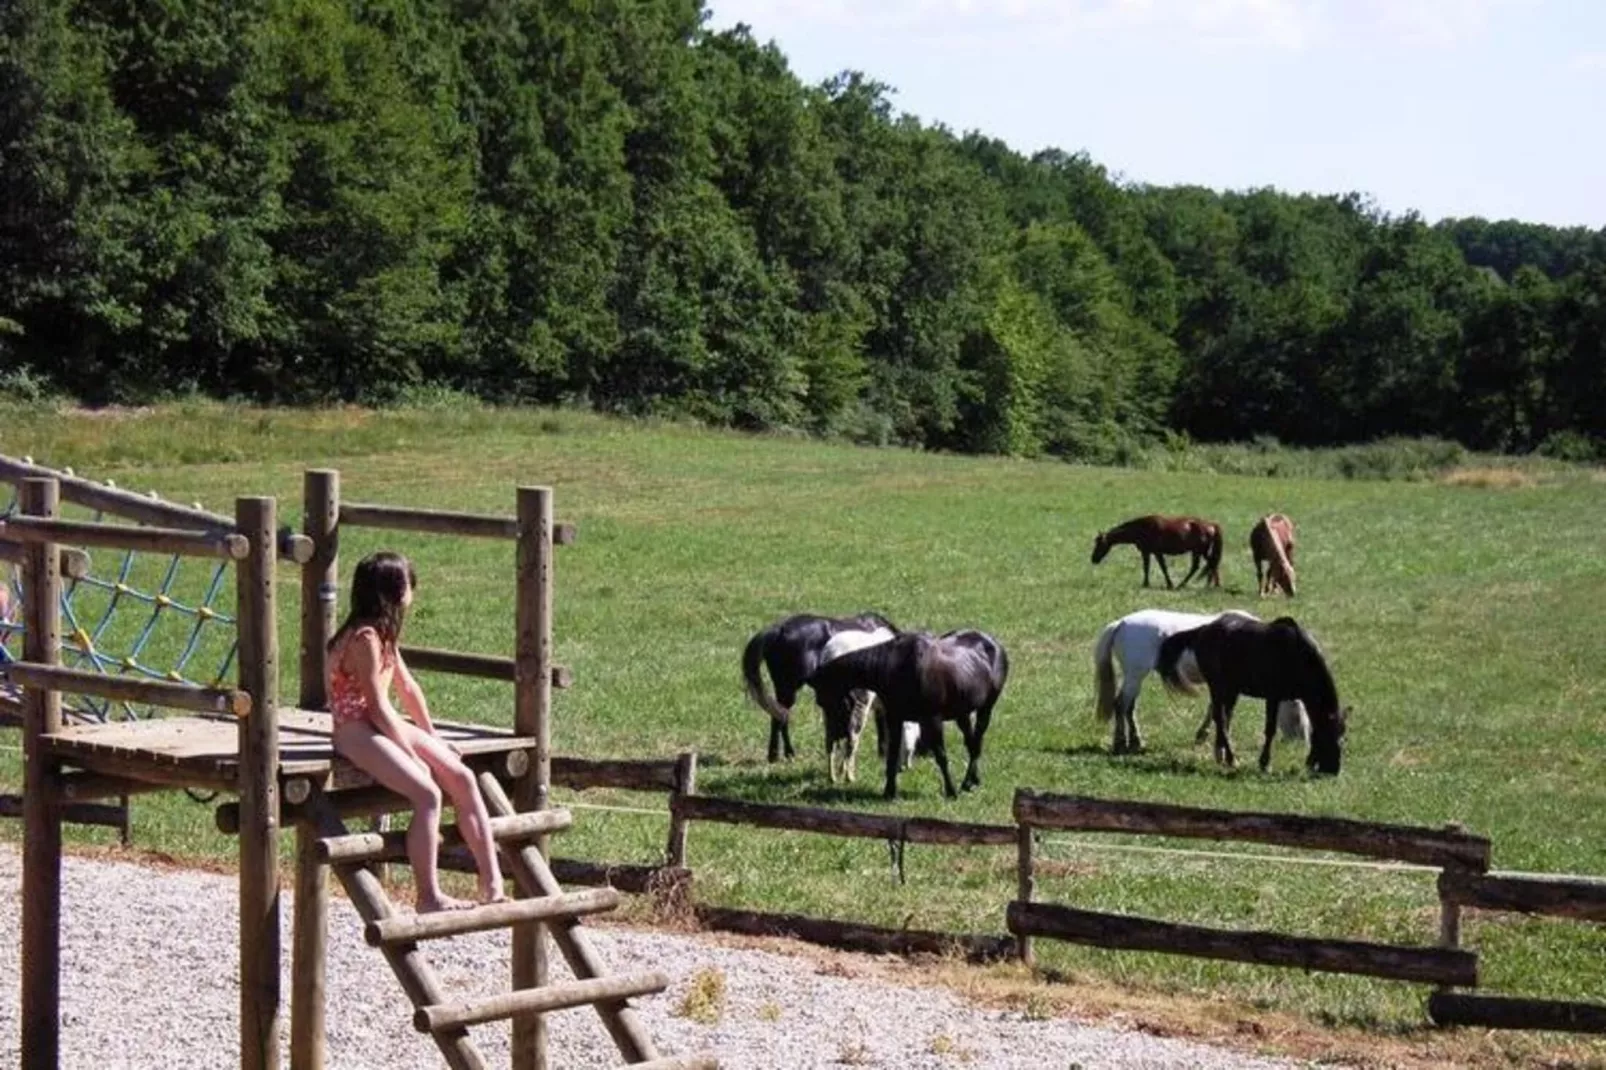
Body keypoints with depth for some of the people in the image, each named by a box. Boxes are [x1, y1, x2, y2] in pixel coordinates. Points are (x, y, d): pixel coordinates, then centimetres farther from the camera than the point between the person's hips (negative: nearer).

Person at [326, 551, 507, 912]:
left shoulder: (383, 634, 13)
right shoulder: (364, 638, -17)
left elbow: (407, 687, 20)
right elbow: (377, 706, -19)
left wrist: (432, 739, 19)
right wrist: (413, 755, -15)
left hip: (385, 726, 10)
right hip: (357, 732, -10)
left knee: (461, 777, -4)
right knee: (427, 793, -25)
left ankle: (492, 883, -6)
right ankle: (429, 897, -21)